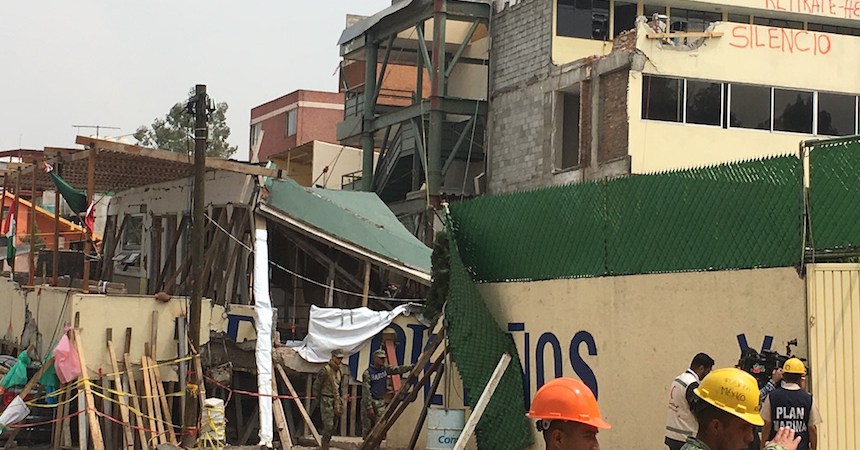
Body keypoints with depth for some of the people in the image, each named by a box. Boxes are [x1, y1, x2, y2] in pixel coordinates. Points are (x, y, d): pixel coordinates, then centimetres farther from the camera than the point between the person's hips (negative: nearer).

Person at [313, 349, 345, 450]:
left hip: (336, 401, 8)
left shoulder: (339, 372, 12)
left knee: (332, 427, 9)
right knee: (328, 425, -12)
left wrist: (338, 398, 17)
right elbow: (316, 385, -9)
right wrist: (320, 398, -4)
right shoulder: (325, 370, -12)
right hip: (326, 401, -8)